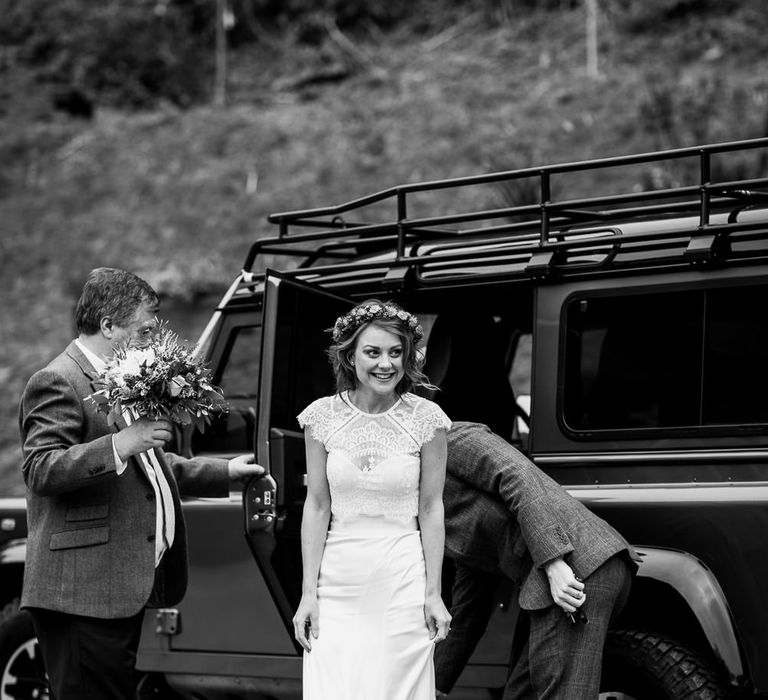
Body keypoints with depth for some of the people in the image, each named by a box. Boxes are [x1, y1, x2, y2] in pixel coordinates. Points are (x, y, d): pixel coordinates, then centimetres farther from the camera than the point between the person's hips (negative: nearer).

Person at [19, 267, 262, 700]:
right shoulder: (58, 383, -10)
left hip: (126, 587, 10)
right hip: (84, 593, -10)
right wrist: (119, 444, -30)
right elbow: (40, 470, -21)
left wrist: (223, 473, 27)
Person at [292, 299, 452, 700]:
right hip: (338, 584, 1)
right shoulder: (322, 416, -1)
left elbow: (430, 508, 1)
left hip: (402, 584, -1)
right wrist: (308, 593, 0)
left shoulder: (426, 418, -3)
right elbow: (317, 506, 2)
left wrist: (433, 594, -1)